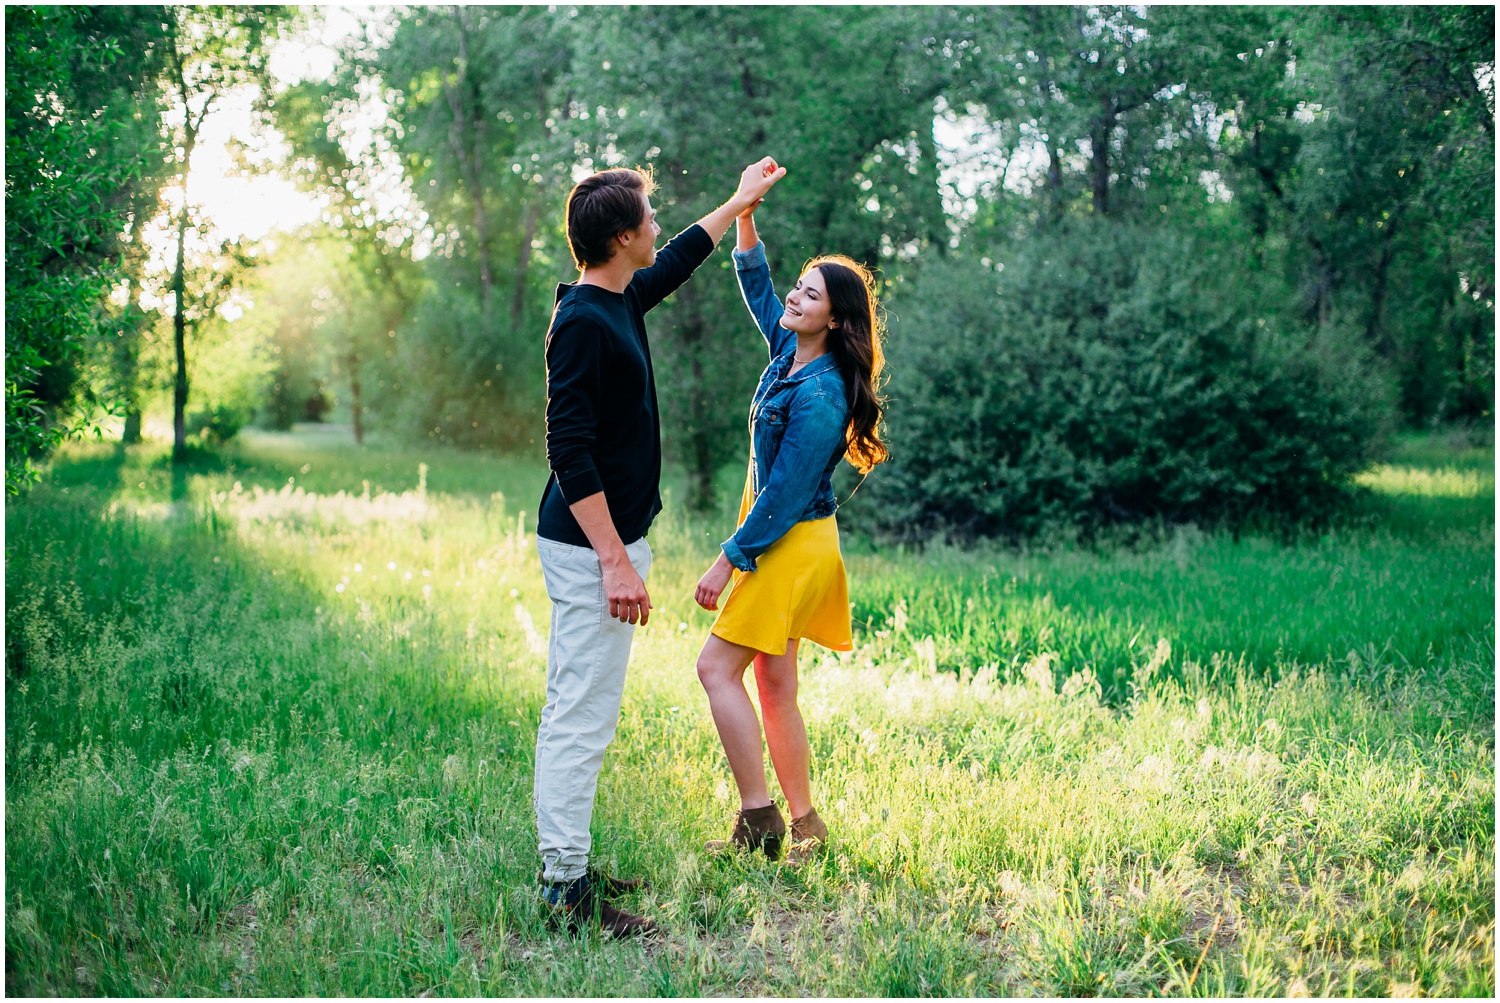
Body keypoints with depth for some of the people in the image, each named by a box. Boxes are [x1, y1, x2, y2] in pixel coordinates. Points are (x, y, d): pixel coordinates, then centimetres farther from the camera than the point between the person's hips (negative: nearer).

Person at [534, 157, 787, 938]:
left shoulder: (619, 303, 10)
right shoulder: (583, 323, -19)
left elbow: (680, 259, 32)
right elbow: (569, 450, -23)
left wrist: (740, 203, 43)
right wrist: (616, 561, -24)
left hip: (603, 542, 11)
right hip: (592, 548, -11)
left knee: (576, 714, 14)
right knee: (582, 718, -6)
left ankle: (568, 870, 22)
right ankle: (566, 890, 1)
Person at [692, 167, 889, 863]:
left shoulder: (819, 397, -22)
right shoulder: (789, 352, 4)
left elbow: (784, 493, -22)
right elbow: (756, 284, 19)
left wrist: (728, 560, -17)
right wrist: (745, 213, 8)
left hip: (791, 544, -9)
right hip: (782, 542, 9)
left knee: (717, 667, -9)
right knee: (774, 683, 10)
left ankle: (758, 818, -6)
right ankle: (804, 823, 16)